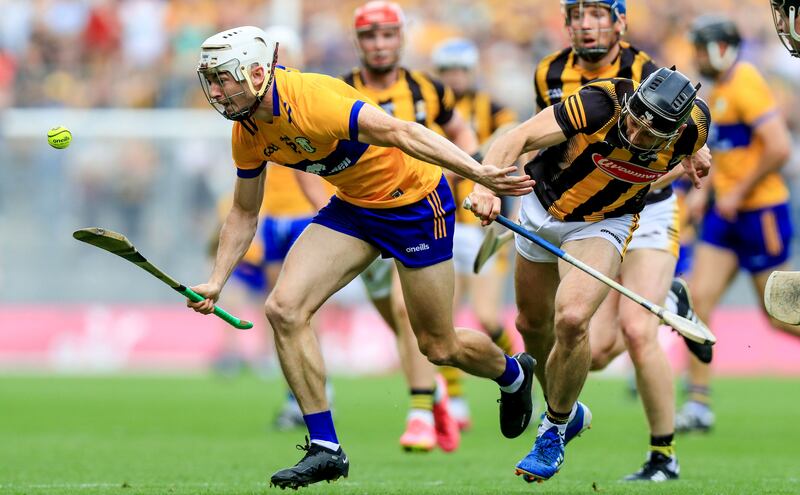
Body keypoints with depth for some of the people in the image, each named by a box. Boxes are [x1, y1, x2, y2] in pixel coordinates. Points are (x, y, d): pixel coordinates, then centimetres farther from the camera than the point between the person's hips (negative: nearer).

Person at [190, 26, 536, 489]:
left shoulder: (312, 100, -32)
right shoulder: (248, 133, -5)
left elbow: (401, 132, -36)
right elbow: (244, 213, 9)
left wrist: (477, 173, -43)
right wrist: (216, 283, -1)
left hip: (416, 202, -7)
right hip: (353, 204, 7)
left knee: (439, 347, 3)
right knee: (284, 308, -13)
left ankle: (513, 373, 39)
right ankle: (325, 448, -6)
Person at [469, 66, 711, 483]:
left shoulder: (693, 128, -24)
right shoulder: (600, 105, -33)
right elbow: (515, 139, -37)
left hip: (603, 224, -1)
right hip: (542, 209, 1)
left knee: (571, 319, -24)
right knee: (532, 324, 17)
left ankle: (555, 429, -2)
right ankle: (563, 408, 46)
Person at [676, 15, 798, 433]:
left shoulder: (746, 85, -15)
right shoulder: (719, 91, 14)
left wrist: (738, 193, -18)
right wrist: (703, 190, 14)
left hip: (761, 211, -9)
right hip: (727, 211, 9)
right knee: (698, 297, -3)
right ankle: (699, 405, -2)